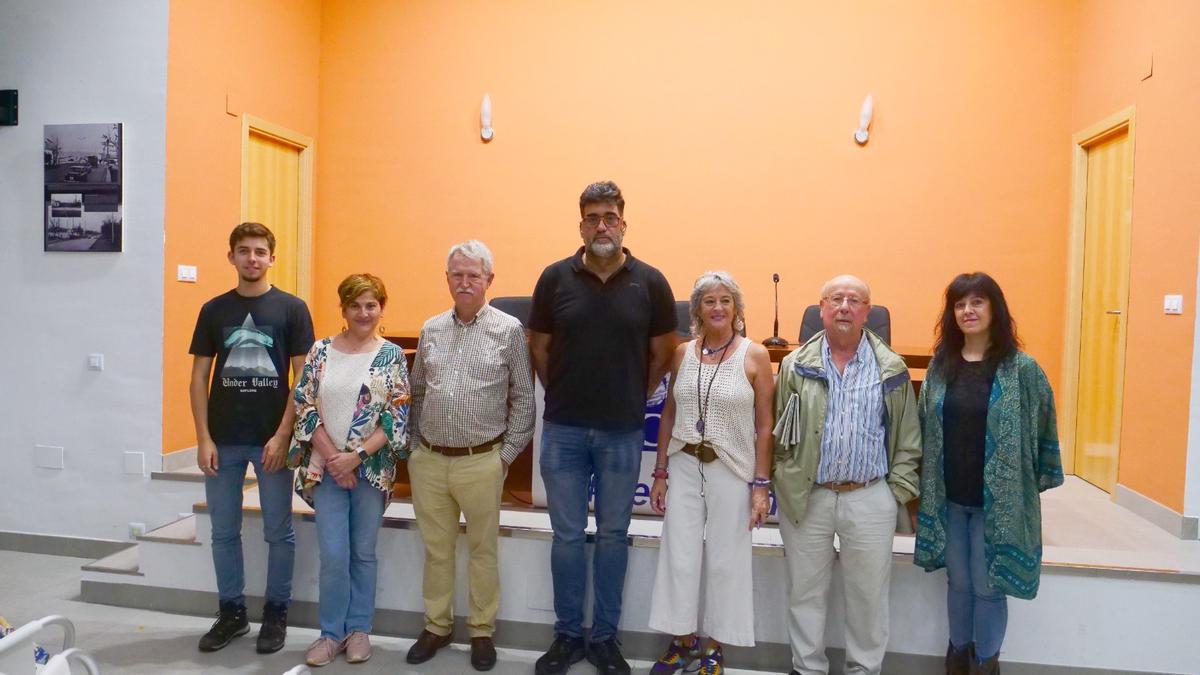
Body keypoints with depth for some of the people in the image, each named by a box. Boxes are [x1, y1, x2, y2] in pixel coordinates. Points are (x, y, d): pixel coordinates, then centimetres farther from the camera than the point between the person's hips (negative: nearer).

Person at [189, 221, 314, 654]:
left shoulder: (291, 308, -2)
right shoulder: (214, 310, 5)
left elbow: (304, 377, -4)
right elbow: (199, 376, 6)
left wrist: (283, 435, -11)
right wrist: (204, 438, -2)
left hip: (272, 438, -2)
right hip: (223, 439, 3)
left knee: (278, 532, 7)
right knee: (224, 532, 12)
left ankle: (276, 614, 22)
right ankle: (231, 613, 28)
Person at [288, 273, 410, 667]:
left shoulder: (392, 356, -2)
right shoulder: (321, 351, 2)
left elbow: (399, 418, -7)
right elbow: (305, 407, 0)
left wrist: (356, 456, -14)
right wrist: (332, 457, -10)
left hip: (372, 469, -1)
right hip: (327, 468, 1)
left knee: (363, 553, 10)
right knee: (333, 556, 2)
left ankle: (359, 629, 25)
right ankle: (332, 632, 19)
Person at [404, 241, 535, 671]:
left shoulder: (509, 330, -3)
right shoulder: (431, 329, 8)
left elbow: (524, 398, -2)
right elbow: (417, 392, 15)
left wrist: (508, 454, -5)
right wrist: (414, 446, 9)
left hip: (481, 461, -3)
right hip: (428, 460, 4)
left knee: (483, 550, 9)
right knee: (436, 549, 15)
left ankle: (482, 631, 25)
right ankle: (437, 626, 30)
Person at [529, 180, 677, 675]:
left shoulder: (650, 281, -3)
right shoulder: (556, 277, -2)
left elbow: (662, 352, 5)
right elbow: (538, 347, 7)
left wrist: (637, 398, 4)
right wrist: (563, 394, 6)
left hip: (623, 431, 0)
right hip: (564, 430, 0)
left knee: (613, 535, 12)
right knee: (567, 535, 10)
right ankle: (567, 635, 26)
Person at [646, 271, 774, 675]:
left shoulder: (755, 355, -6)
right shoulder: (682, 354, 3)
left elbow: (764, 426, -5)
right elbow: (669, 416, 8)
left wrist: (761, 484, -8)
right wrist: (660, 473, 7)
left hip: (731, 470, -3)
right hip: (684, 467, 3)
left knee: (725, 560, 9)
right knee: (679, 556, 8)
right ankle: (683, 641, 27)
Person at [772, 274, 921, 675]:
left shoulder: (891, 369, 2)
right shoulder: (796, 365, 1)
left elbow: (908, 436, 5)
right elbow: (777, 434, 3)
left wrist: (900, 490, -1)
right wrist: (784, 486, -1)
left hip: (871, 499, 0)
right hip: (805, 498, 0)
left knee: (869, 594, 11)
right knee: (806, 592, 12)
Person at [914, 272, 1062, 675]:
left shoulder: (1022, 369, -9)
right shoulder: (940, 364, 2)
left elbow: (1040, 431, -3)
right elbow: (924, 428, 7)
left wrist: (1036, 487, -1)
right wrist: (922, 488, 6)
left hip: (998, 499, -3)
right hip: (947, 496, 3)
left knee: (988, 584, 8)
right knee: (957, 581, 16)